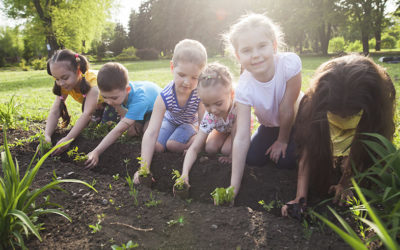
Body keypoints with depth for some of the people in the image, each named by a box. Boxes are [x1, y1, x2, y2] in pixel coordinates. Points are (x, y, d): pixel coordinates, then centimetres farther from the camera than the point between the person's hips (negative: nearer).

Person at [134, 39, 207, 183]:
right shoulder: (164, 97, -36)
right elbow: (151, 133, -40)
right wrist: (144, 168, -46)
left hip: (190, 122, -2)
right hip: (170, 120, 2)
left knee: (172, 145, -23)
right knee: (157, 146, -15)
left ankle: (193, 138, 8)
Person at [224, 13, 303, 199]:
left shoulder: (289, 63, -38)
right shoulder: (244, 88, -31)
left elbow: (287, 109, -25)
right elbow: (241, 138, -33)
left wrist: (282, 140, -10)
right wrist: (234, 186, -35)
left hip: (295, 121, -2)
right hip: (269, 125, 2)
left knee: (286, 160, -14)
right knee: (253, 158, -9)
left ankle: (288, 143, 19)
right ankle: (271, 144, 23)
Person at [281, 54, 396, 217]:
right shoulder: (312, 103, -35)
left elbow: (365, 152, -20)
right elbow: (307, 153, -34)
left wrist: (346, 182, -23)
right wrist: (301, 197, -41)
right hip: (326, 142, 0)